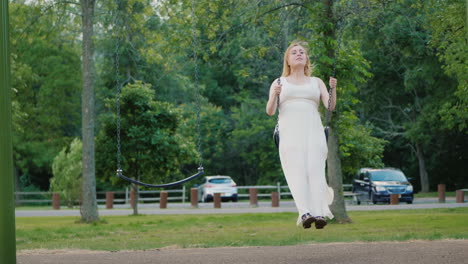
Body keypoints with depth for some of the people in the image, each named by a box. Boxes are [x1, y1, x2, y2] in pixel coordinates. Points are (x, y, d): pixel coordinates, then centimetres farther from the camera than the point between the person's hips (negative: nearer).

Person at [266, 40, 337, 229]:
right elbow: (270, 111, 8)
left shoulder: (316, 82, 23)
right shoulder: (279, 83, 20)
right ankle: (305, 213, -35)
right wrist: (275, 95, -12)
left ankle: (319, 213, -31)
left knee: (315, 170, -17)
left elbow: (331, 106, 10)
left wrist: (333, 89, -8)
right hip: (289, 133, -1)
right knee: (297, 171, -19)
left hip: (313, 132, 1)